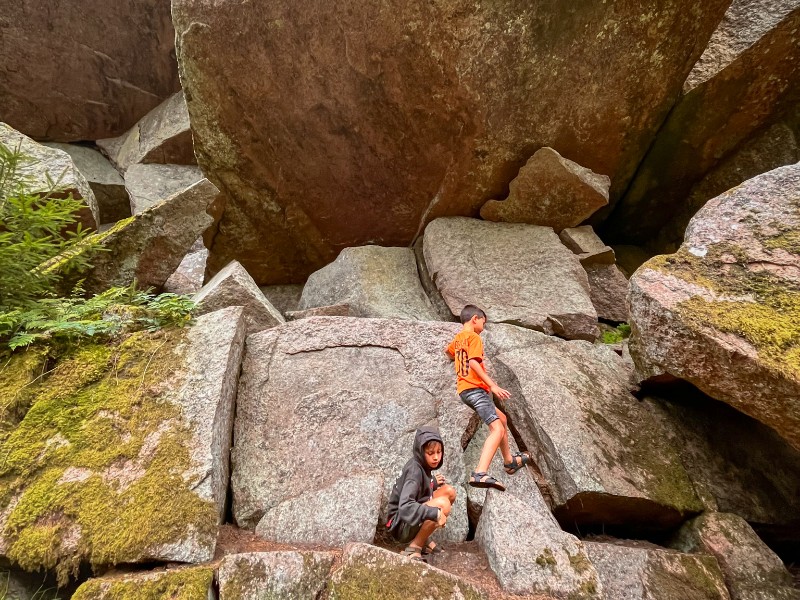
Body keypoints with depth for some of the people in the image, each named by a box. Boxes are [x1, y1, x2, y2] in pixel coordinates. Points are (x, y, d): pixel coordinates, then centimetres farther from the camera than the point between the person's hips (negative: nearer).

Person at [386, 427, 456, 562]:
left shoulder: (422, 465, 1)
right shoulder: (414, 470, -24)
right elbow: (405, 507, -37)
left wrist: (434, 482, 2)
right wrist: (436, 513, -41)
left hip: (415, 519, 9)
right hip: (401, 525, -9)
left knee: (449, 491, 3)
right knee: (443, 504, -28)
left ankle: (423, 539, 8)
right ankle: (413, 548, -12)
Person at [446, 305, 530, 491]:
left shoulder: (458, 338, 19)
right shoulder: (474, 337, -7)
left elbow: (448, 351, 40)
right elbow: (474, 363, -20)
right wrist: (493, 385, -23)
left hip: (464, 389, 10)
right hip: (475, 388, -10)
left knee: (501, 418, 24)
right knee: (497, 430, -19)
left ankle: (509, 461, 35)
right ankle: (480, 474, -34)